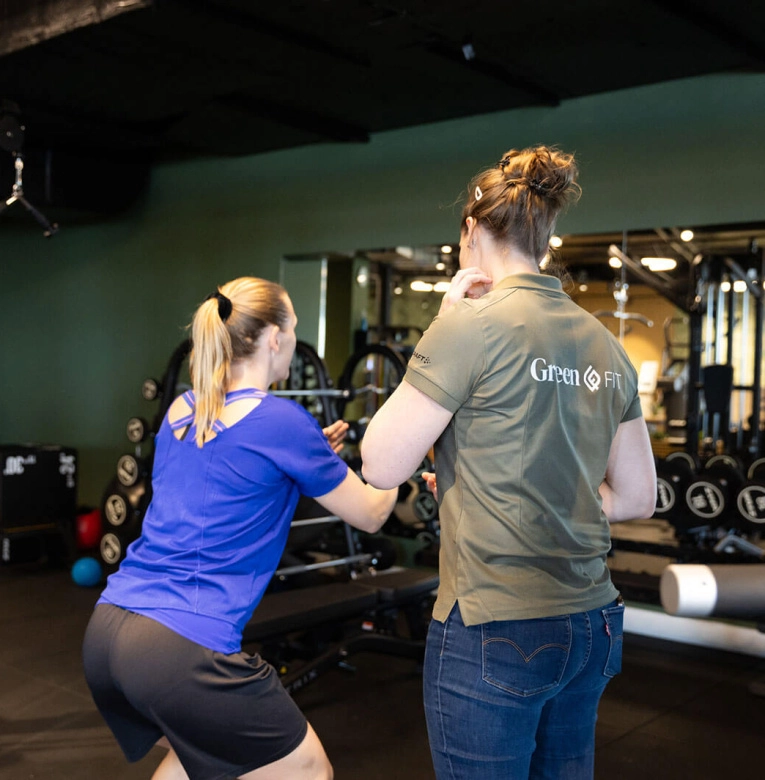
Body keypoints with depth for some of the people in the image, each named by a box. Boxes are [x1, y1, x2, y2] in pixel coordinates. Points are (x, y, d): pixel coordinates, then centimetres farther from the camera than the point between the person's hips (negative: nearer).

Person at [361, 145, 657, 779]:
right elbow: (637, 497, 12)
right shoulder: (606, 346, 7)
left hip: (495, 635, -7)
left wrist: (444, 326, -4)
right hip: (590, 628, 7)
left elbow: (381, 465, -8)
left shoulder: (473, 323, -14)